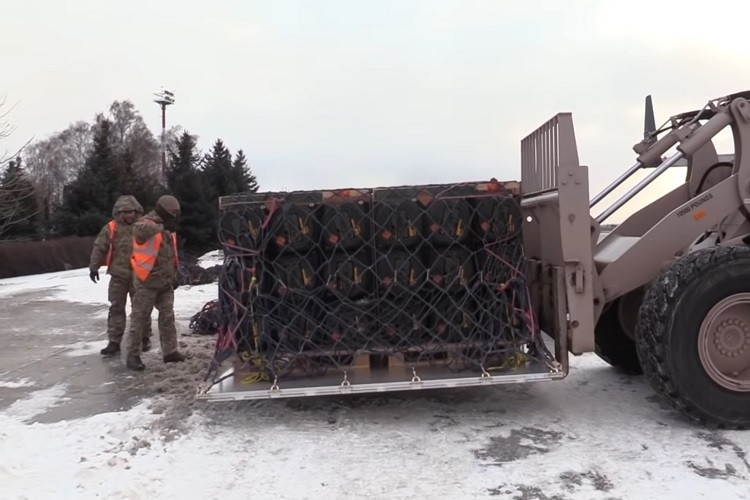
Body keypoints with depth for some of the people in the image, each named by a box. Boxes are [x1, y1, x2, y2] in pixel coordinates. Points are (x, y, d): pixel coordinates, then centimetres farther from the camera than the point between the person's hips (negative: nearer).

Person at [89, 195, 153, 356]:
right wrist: (93, 267, -1)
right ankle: (114, 342, 10)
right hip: (118, 276, 0)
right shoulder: (111, 228, -2)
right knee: (116, 308, 4)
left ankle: (145, 338, 22)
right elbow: (99, 248, 2)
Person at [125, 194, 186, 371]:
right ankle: (133, 355, 8)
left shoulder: (168, 230, 12)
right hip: (147, 282, -8)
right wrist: (162, 227, -43)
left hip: (165, 282, 8)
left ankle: (170, 351, 19)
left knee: (167, 316, 10)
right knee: (139, 319, 0)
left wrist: (173, 276, 20)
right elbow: (139, 229, -39)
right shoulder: (146, 223, -12)